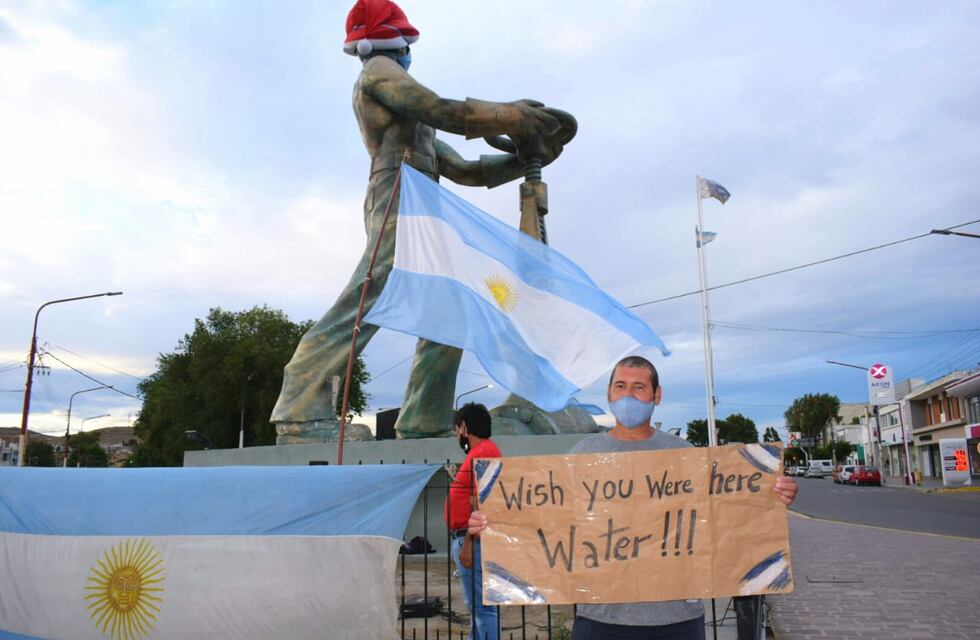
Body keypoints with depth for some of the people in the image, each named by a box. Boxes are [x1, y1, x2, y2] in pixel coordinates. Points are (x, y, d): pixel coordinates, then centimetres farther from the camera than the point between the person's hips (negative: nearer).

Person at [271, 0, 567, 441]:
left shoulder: (414, 126, 36)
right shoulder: (378, 70, 11)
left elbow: (466, 170, 30)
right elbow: (440, 110, -6)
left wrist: (527, 159, 24)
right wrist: (508, 115, -1)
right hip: (401, 199, -10)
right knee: (368, 299, -24)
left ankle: (422, 425, -1)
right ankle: (301, 413, -30)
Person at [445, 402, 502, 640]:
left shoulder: (482, 452, -14)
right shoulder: (481, 451, 18)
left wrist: (468, 543, -23)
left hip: (472, 539, -11)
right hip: (468, 538, 11)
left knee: (481, 606, -8)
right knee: (477, 605, 16)